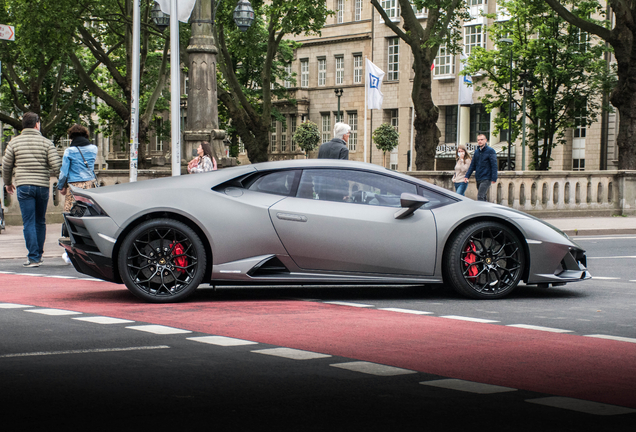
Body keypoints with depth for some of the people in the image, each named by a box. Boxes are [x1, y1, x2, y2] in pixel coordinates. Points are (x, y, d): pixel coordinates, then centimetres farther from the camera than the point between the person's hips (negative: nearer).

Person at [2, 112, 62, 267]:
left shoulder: (14, 142, 2)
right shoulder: (46, 142, 0)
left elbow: (6, 165, 6)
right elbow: (56, 165, -6)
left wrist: (7, 183, 22)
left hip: (24, 186, -1)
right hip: (43, 186, 1)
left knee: (29, 223, -2)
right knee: (40, 222, 15)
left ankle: (33, 257, -8)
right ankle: (38, 254, 23)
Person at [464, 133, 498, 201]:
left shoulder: (490, 151, -5)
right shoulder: (476, 151, 14)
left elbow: (494, 165, -9)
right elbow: (472, 165, 17)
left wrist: (494, 178, -16)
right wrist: (467, 176, 7)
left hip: (486, 179, -7)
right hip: (478, 178, 7)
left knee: (480, 197, -17)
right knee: (483, 198, 11)